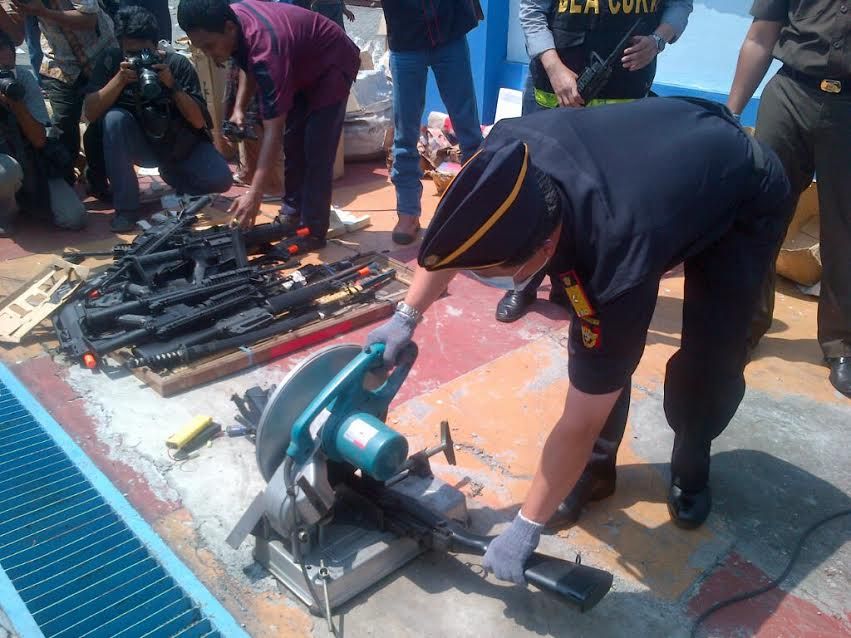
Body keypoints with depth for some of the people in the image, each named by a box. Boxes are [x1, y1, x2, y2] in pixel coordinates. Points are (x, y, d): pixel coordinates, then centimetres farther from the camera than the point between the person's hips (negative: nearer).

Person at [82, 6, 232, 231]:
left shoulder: (178, 64, -14)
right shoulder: (110, 61, -11)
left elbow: (198, 121, -18)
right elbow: (90, 113, -20)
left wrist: (172, 84, -31)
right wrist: (120, 79, -31)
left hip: (181, 144, 0)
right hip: (139, 144, 1)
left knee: (220, 180, -25)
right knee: (115, 118, -32)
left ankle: (171, 172, 10)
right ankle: (126, 206, -22)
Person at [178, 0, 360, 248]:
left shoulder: (265, 49, -39)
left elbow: (273, 129, -41)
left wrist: (255, 194, -44)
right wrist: (239, 108, -7)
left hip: (333, 66, -9)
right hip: (304, 67, 9)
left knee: (317, 152, -15)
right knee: (293, 143, 11)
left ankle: (313, 231, -8)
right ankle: (293, 213, 22)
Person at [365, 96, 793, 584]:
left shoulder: (616, 263, -45)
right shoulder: (510, 152, -33)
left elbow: (580, 423, -33)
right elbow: (454, 236, -9)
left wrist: (526, 529, -23)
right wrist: (407, 317, -13)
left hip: (747, 200, -5)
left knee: (710, 361, -13)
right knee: (596, 341, -5)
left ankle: (691, 468, 18)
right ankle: (597, 466, 16)